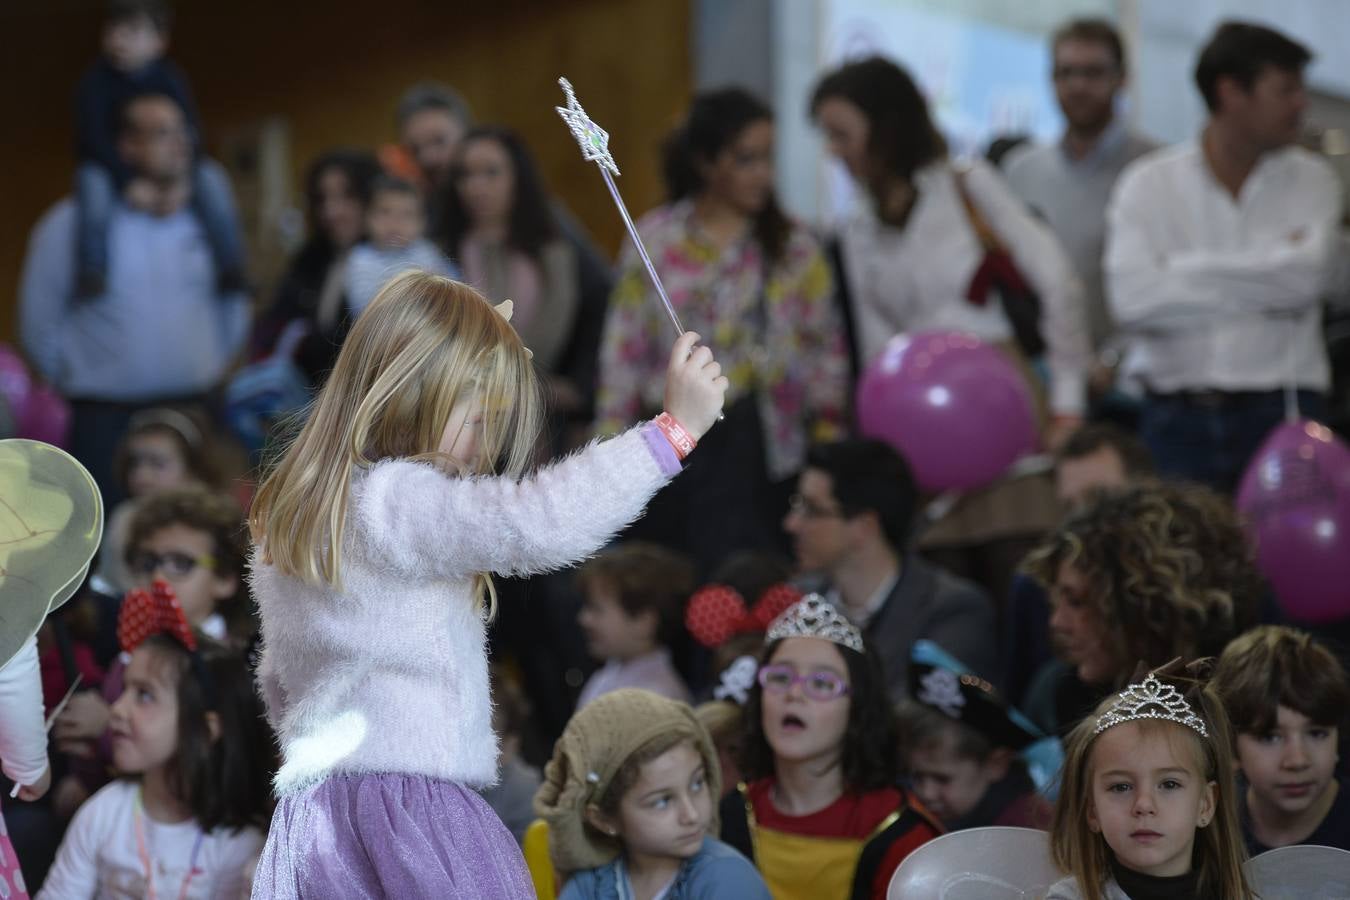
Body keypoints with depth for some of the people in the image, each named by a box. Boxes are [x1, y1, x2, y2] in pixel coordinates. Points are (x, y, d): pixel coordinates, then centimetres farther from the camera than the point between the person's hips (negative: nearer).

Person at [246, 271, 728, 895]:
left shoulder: (292, 512, 16)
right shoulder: (397, 504, -15)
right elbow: (538, 524, -29)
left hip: (309, 808, 9)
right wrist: (673, 428, -25)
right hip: (413, 807, -9)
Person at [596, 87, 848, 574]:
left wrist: (828, 425, 0)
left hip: (761, 438, 0)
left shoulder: (793, 246, 5)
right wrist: (612, 439, 2)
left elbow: (825, 349, 6)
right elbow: (625, 348, 5)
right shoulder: (654, 240, 4)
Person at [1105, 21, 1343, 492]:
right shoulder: (1148, 183, 3)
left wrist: (1189, 272, -7)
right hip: (1176, 419, 0)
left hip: (1279, 417, 0)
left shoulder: (1313, 181, 7)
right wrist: (1264, 282, -7)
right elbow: (1133, 298, -13)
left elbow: (1306, 275, -11)